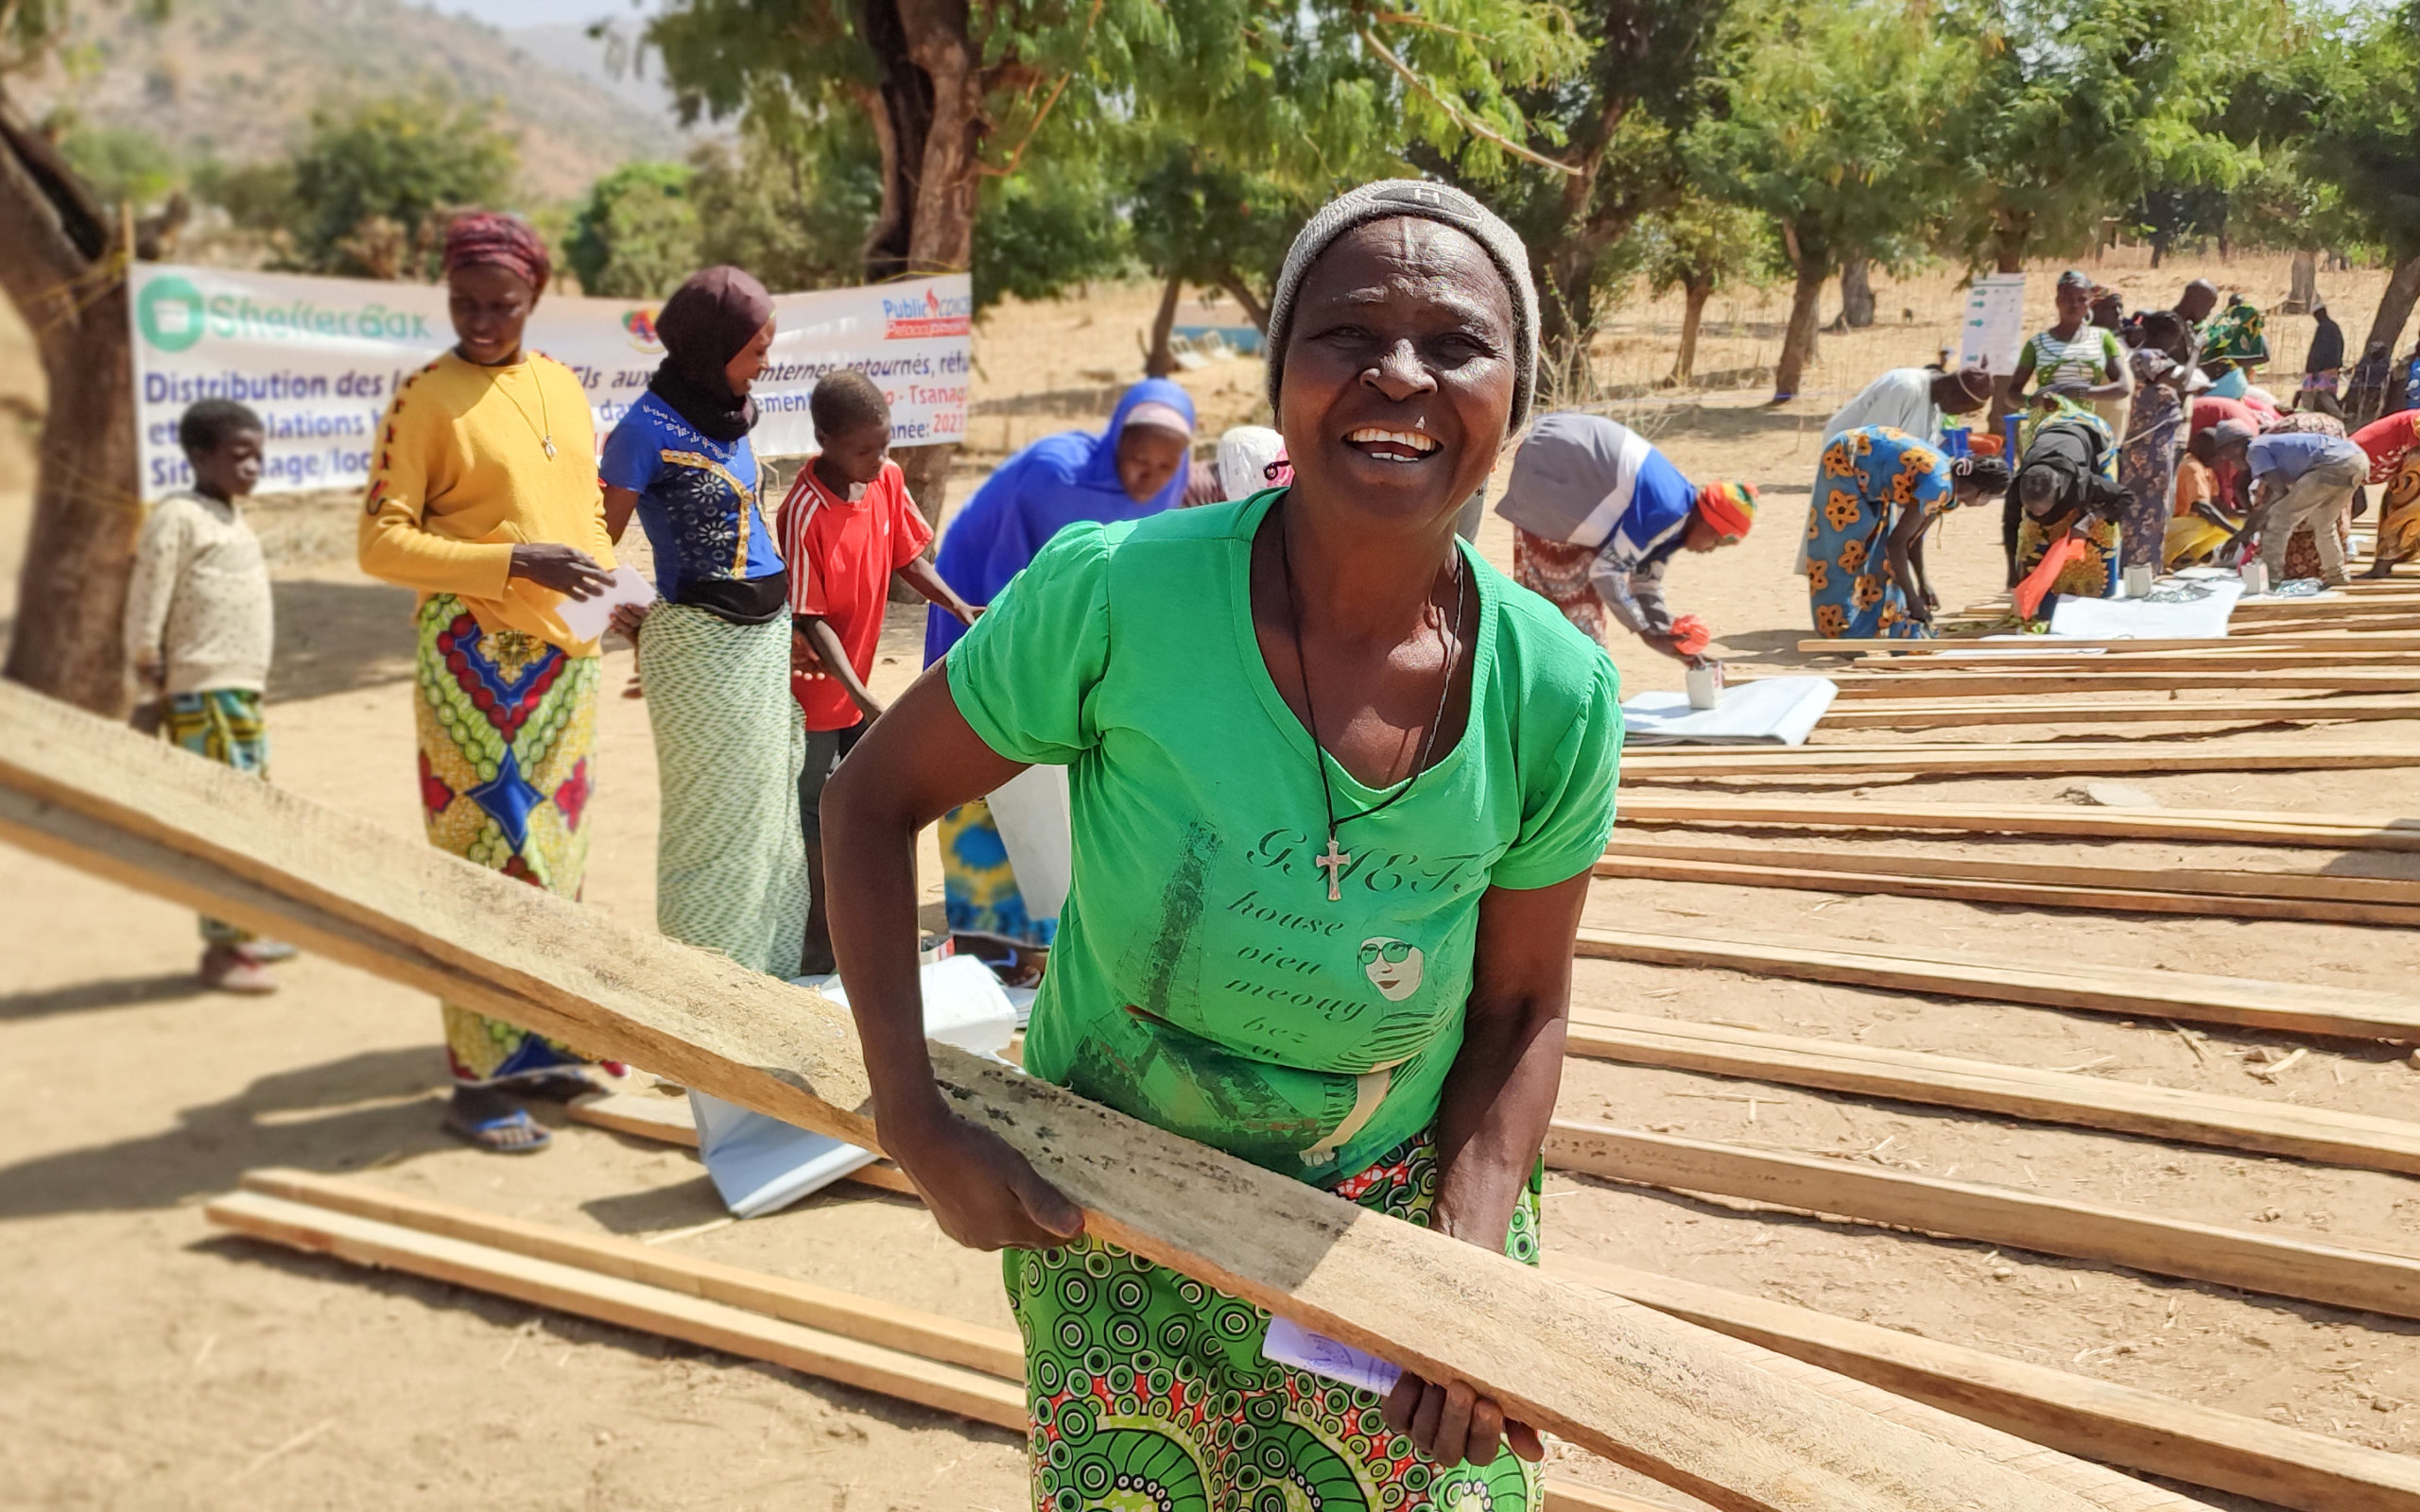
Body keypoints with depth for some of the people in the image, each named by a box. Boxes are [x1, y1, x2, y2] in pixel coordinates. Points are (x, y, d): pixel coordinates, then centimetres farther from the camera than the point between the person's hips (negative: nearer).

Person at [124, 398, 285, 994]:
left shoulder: (232, 516, 17)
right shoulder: (178, 517, -10)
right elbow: (144, 612, -14)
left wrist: (255, 683, 17)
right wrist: (149, 691, -14)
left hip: (243, 690, 9)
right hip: (202, 694, -9)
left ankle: (243, 931, 25)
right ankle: (220, 949, -4)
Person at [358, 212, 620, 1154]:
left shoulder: (562, 386, 12)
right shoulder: (427, 398, -7)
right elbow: (381, 542, -11)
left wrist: (614, 585, 5)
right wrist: (512, 564, -20)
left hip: (563, 656, 6)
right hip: (476, 657, -6)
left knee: (554, 858, 12)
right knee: (487, 861, -4)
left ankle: (536, 1048, 24)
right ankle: (477, 1081, 4)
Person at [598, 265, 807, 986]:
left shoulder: (731, 413, 9)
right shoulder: (648, 428, -13)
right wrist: (641, 632, -7)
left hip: (767, 633, 7)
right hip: (700, 645, -7)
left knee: (769, 806, 13)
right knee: (715, 818, 1)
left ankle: (766, 972, 24)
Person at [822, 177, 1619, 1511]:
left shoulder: (1553, 697, -15)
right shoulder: (1116, 597, -23)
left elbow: (1520, 1012, -2)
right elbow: (872, 801, -10)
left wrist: (1475, 1262, -14)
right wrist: (915, 1123, -14)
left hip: (1393, 1218, 2)